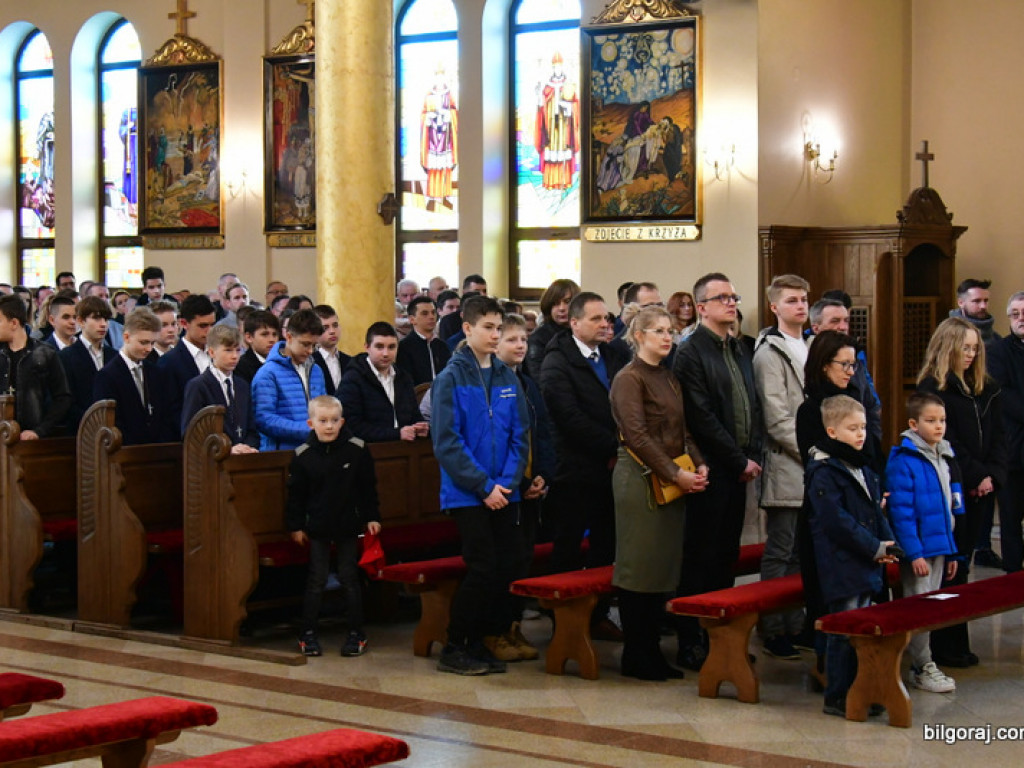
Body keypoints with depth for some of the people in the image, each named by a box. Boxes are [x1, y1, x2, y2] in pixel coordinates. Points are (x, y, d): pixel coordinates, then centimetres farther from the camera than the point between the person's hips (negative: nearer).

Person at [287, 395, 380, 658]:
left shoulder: (357, 449, -6)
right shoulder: (303, 455, -6)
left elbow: (368, 487, 2)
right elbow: (295, 494, 2)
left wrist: (372, 517, 1)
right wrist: (296, 526, 2)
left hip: (348, 525, 0)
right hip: (317, 528, 0)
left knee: (349, 578, 6)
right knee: (316, 581, 5)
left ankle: (355, 633, 14)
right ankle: (308, 634, 13)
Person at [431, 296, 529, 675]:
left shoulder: (507, 378, 9)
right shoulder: (451, 378, -6)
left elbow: (520, 435, 9)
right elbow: (447, 442, -10)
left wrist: (508, 481, -6)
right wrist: (484, 486, -13)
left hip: (504, 493, 5)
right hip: (467, 494, -5)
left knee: (507, 566, 3)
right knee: (483, 568, -9)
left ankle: (482, 643, 16)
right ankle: (454, 648, 4)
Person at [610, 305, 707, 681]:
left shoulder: (670, 378, 15)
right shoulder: (629, 378, -9)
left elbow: (683, 429, 16)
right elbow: (637, 436, -16)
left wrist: (699, 465, -1)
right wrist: (676, 474, -18)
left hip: (674, 480, 8)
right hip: (640, 478, -8)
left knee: (664, 566, 9)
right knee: (639, 565, -2)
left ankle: (653, 651, 16)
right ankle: (635, 656, 5)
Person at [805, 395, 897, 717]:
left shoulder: (863, 469, 16)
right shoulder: (824, 473, -13)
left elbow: (875, 509, 22)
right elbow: (837, 521, -18)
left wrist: (887, 542, 5)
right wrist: (875, 548, -16)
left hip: (865, 564, 9)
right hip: (841, 566, -9)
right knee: (845, 631, -6)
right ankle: (837, 697, 1)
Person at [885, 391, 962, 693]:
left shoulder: (944, 458, 10)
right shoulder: (903, 462, -15)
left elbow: (949, 510, 16)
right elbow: (901, 511, -18)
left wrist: (952, 552, 15)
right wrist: (914, 553, -20)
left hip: (939, 548, 8)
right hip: (917, 548, -8)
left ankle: (922, 664, 24)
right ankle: (922, 668, 8)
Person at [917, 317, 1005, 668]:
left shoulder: (986, 390, 14)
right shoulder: (933, 389, -7)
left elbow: (997, 438, 10)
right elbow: (947, 442, -12)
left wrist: (992, 475, -4)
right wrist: (975, 477, -12)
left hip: (980, 490, 6)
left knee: (961, 563, 9)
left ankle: (956, 644, 13)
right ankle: (946, 646, -1)